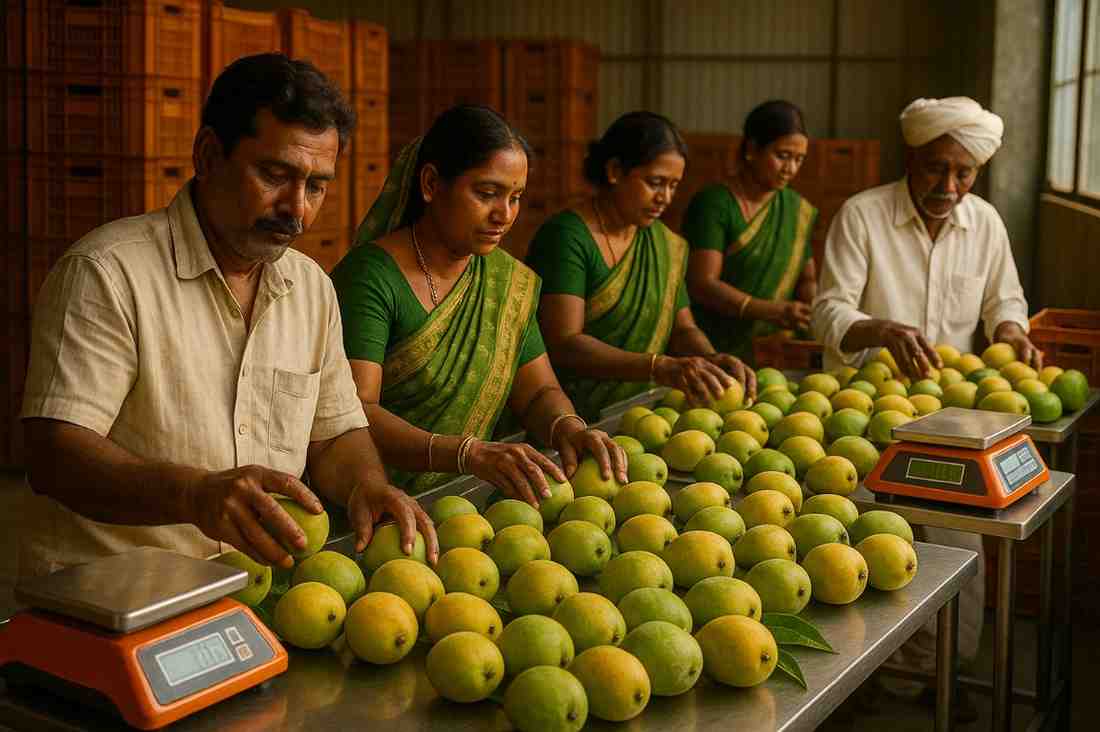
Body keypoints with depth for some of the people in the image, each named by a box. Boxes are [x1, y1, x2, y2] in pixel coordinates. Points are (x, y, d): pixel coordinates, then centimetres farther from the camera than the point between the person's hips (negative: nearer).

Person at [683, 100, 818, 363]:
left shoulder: (798, 210, 8)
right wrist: (773, 311, -27)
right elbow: (702, 284, -17)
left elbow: (806, 278, 15)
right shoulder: (714, 204, -11)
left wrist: (814, 304, -8)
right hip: (708, 347, -5)